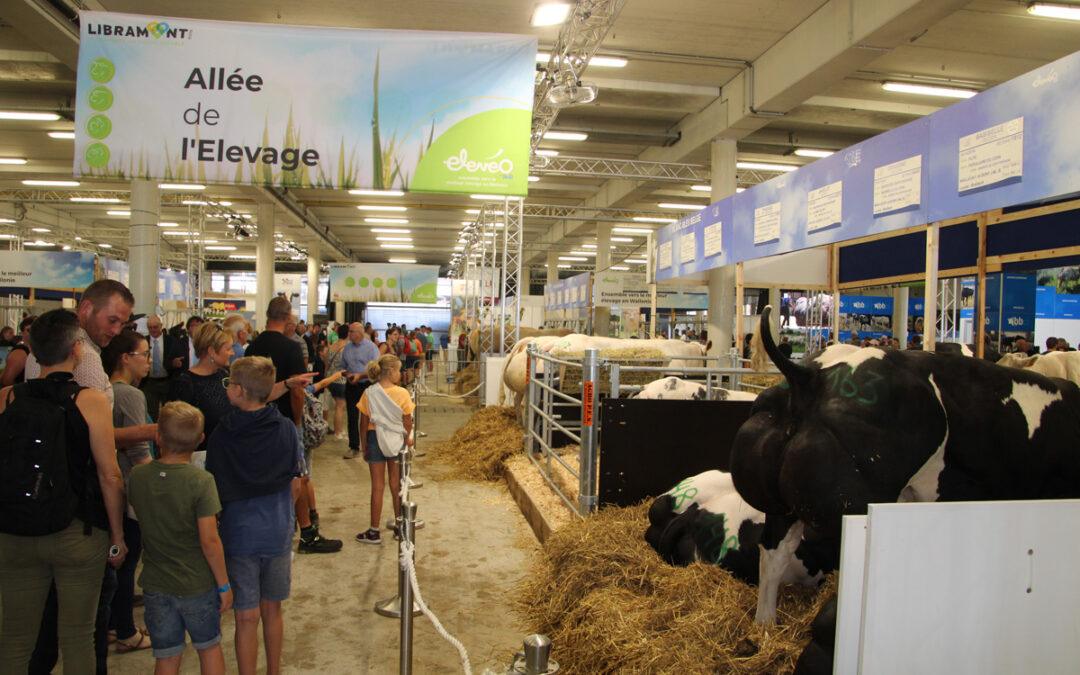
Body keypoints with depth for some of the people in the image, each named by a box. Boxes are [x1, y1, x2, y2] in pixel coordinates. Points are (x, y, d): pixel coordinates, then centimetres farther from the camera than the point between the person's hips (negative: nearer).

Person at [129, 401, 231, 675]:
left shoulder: (138, 476, -8)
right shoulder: (201, 480, -19)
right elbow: (209, 541, -19)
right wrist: (224, 585, -8)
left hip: (155, 585, 3)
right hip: (198, 585, -3)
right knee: (209, 648, 18)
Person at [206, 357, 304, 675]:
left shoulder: (221, 434, -11)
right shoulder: (287, 429, -8)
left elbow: (215, 490, -3)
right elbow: (294, 484, 0)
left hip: (238, 533, -2)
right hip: (278, 533, 2)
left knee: (247, 618, 7)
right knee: (272, 610, 18)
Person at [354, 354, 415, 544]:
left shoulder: (369, 394, -7)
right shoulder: (402, 393, -10)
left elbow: (364, 424, -4)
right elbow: (407, 422, -5)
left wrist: (364, 447, 5)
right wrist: (407, 438, 14)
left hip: (375, 439, 0)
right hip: (396, 441, 0)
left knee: (377, 486, 5)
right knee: (396, 484, 14)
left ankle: (374, 532, 10)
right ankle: (399, 525, 24)